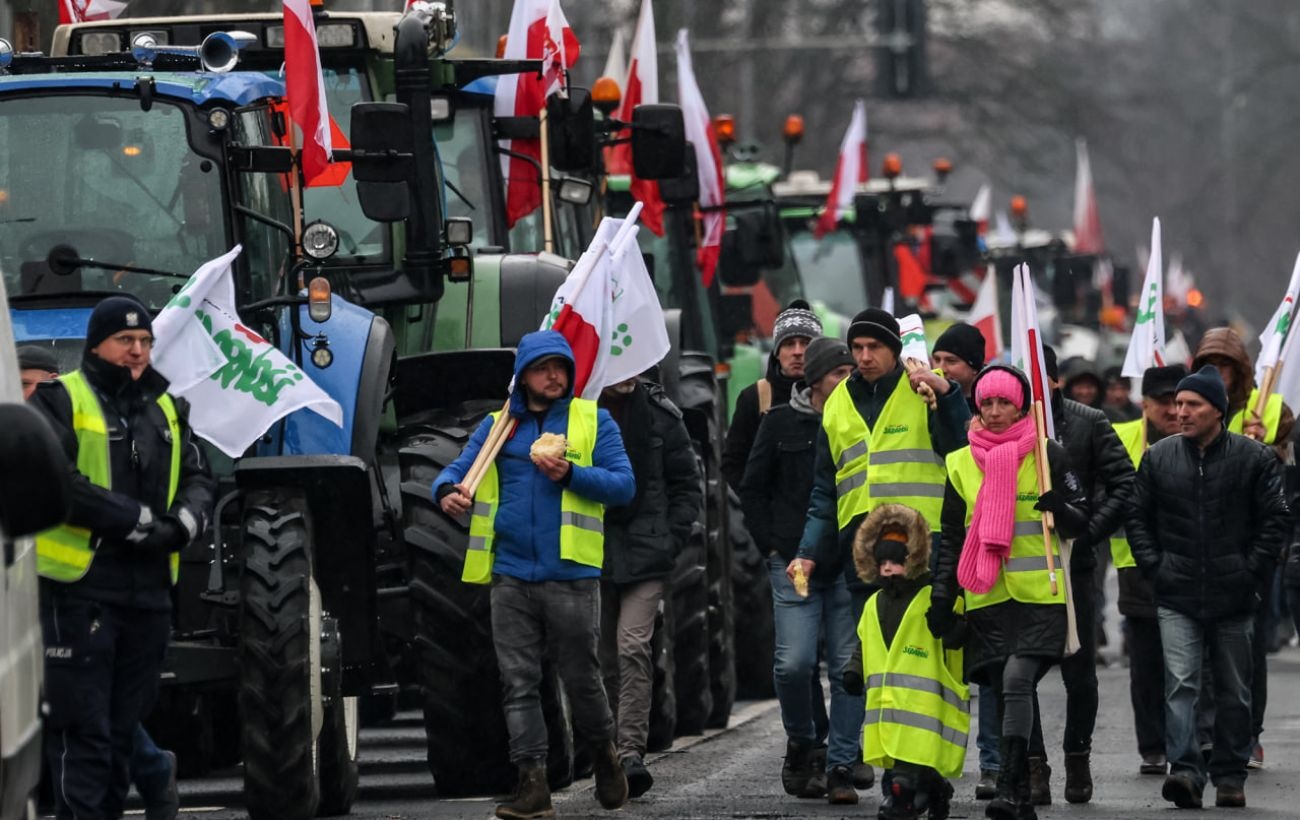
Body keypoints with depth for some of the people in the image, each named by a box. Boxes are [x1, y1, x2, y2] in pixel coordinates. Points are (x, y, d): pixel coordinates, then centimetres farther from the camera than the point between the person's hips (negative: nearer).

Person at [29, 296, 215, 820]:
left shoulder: (165, 408, 18)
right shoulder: (61, 401, -4)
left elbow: (198, 478, 18)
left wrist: (184, 521, -6)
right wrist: (135, 519, -18)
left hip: (148, 592, 7)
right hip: (80, 585, -7)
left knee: (124, 725, 13)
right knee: (83, 725, -9)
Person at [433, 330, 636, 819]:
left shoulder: (593, 422, 6)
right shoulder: (497, 427, 13)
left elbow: (624, 485, -1)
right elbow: (458, 469, 9)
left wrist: (571, 475, -16)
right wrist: (449, 491, -15)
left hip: (571, 577, -2)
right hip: (512, 577, 2)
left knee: (581, 680, 5)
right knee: (518, 683, -2)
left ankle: (604, 755, 30)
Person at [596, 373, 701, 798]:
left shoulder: (661, 415, 3)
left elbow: (686, 486, 9)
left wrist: (672, 540, -1)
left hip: (645, 555, -2)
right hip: (591, 554, 2)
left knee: (633, 647, -15)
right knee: (605, 656, 7)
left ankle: (631, 750, -19)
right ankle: (611, 750, 19)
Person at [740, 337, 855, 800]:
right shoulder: (782, 423, 4)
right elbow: (752, 489, 9)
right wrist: (773, 547, 2)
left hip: (848, 566, 1)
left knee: (850, 665, -2)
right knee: (795, 662, -10)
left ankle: (841, 760, 5)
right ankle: (802, 741, 13)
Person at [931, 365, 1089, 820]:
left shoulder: (1047, 455, 3)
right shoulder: (961, 464, 11)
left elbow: (1081, 523, 6)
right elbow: (952, 539, 16)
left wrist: (1060, 508, -15)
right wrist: (941, 598, 8)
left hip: (1041, 595, -4)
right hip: (987, 598, 4)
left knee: (1017, 680, -21)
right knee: (1005, 692, 3)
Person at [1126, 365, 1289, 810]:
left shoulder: (1254, 458, -1)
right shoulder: (1159, 457, 5)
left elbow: (1275, 519, 1)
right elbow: (1138, 517, 12)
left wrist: (1253, 570, -6)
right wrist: (1153, 566, 0)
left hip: (1233, 595, 0)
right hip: (1177, 597, 0)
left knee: (1234, 691, 8)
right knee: (1180, 685, -13)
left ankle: (1230, 776, 17)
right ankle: (1184, 770, -20)